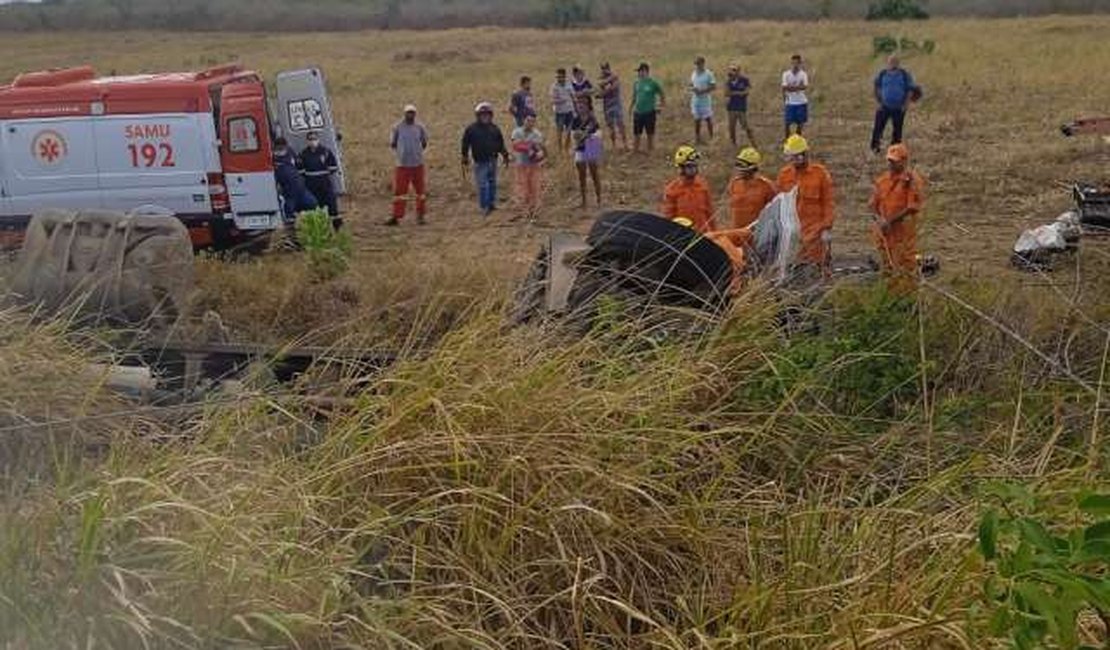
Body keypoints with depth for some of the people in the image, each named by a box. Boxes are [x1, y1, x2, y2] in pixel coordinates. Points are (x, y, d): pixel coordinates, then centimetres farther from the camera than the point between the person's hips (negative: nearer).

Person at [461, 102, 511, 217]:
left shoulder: (494, 129, 7)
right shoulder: (471, 129, -3)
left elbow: (501, 145, 16)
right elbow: (465, 146, 1)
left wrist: (505, 156, 15)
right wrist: (465, 161, -1)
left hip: (493, 161, 4)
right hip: (480, 163, -4)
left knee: (492, 183, 11)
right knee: (482, 185, -3)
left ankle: (492, 203, 22)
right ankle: (484, 207, 4)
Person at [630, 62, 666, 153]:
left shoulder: (653, 83, -8)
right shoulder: (636, 84, 6)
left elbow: (662, 96, 0)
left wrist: (659, 107, -4)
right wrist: (631, 107, 9)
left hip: (649, 113, -4)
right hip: (638, 113, 4)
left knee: (650, 134, 8)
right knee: (636, 134, 8)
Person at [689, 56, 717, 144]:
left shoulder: (708, 74, -10)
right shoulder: (693, 74, 7)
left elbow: (714, 87, -12)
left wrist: (703, 91, -21)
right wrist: (692, 89, -7)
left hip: (705, 100, -5)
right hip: (695, 100, 5)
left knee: (708, 119, 3)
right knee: (697, 119, 9)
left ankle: (711, 138, 14)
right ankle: (697, 138, 18)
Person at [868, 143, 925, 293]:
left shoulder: (911, 180, -10)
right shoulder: (883, 179, 9)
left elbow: (912, 207, -15)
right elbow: (873, 203, 12)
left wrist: (891, 221, -18)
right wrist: (879, 218, -8)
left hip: (904, 229, -6)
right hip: (885, 230, 6)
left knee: (906, 265, -1)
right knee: (888, 264, 15)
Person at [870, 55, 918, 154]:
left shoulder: (905, 75, -5)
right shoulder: (882, 74, -2)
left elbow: (910, 90, -1)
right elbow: (877, 88, 10)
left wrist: (905, 105, -7)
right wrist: (878, 103, 2)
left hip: (899, 108, 0)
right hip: (884, 107, 0)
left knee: (897, 129, 6)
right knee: (878, 126, -5)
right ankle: (875, 146, 6)